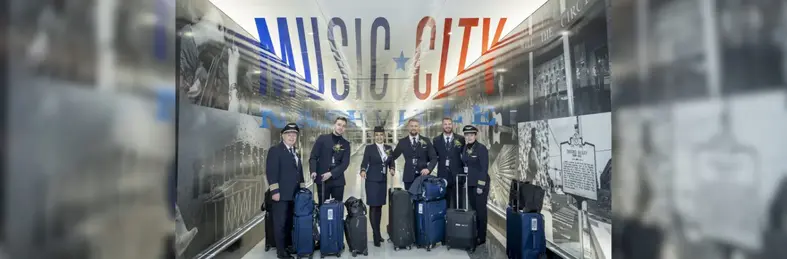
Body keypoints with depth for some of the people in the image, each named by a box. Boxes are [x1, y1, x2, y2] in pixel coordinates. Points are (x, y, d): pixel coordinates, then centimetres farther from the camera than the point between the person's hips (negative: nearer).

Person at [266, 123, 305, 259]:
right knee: (280, 223, 0)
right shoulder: (275, 150, -6)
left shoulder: (295, 152, 17)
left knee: (290, 222, 11)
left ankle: (288, 246, 22)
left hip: (293, 194, 7)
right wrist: (275, 191, -19)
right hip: (281, 194, -7)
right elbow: (271, 172, -13)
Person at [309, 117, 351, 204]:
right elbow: (313, 157, 0)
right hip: (322, 179, -1)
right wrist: (313, 171, -17)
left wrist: (331, 173, -13)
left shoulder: (346, 144, 7)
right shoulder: (322, 138, 3)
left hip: (338, 180, 2)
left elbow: (345, 163, -1)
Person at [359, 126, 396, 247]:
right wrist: (363, 170, -30)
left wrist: (392, 169, -11)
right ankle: (376, 234, -1)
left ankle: (378, 232, 19)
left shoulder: (388, 148, 8)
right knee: (373, 206, -5)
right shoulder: (369, 148, -4)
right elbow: (365, 162, -10)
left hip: (383, 180, 4)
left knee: (380, 206, 9)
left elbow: (391, 162, 10)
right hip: (372, 180, -4)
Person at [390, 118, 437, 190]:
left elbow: (434, 158, 4)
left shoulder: (426, 141, 5)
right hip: (408, 177, 0)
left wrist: (428, 168, -12)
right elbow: (393, 156, 12)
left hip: (423, 175, 0)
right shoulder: (402, 142, 7)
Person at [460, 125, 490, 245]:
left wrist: (480, 185, -18)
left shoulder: (482, 148, -12)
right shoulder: (464, 148, 7)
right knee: (472, 209, 11)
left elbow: (484, 168, -15)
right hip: (469, 184, 6)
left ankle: (481, 237, 11)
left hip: (480, 183, -6)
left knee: (480, 209, 1)